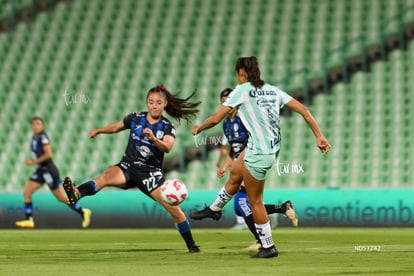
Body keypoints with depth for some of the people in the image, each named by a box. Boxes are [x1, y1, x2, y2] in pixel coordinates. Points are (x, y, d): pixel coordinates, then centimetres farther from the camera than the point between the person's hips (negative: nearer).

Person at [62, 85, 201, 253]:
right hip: (128, 167, 1)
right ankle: (76, 194, -58)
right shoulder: (135, 118, 4)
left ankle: (191, 245, 8)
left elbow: (167, 147, -21)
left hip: (151, 172, 0)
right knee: (106, 176, -32)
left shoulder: (167, 127, -1)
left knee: (174, 208, -9)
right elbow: (117, 126, 23)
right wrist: (98, 131, 12)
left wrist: (153, 138, -39)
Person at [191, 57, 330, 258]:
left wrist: (199, 129, 10)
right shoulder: (272, 90, 10)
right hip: (273, 147, 8)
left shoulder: (242, 90, -8)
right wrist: (319, 136, 8)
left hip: (259, 154, -8)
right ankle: (214, 209, 46)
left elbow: (215, 119, -9)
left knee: (255, 201, 7)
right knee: (235, 172, 29)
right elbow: (303, 110, 5)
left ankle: (268, 247, 15)